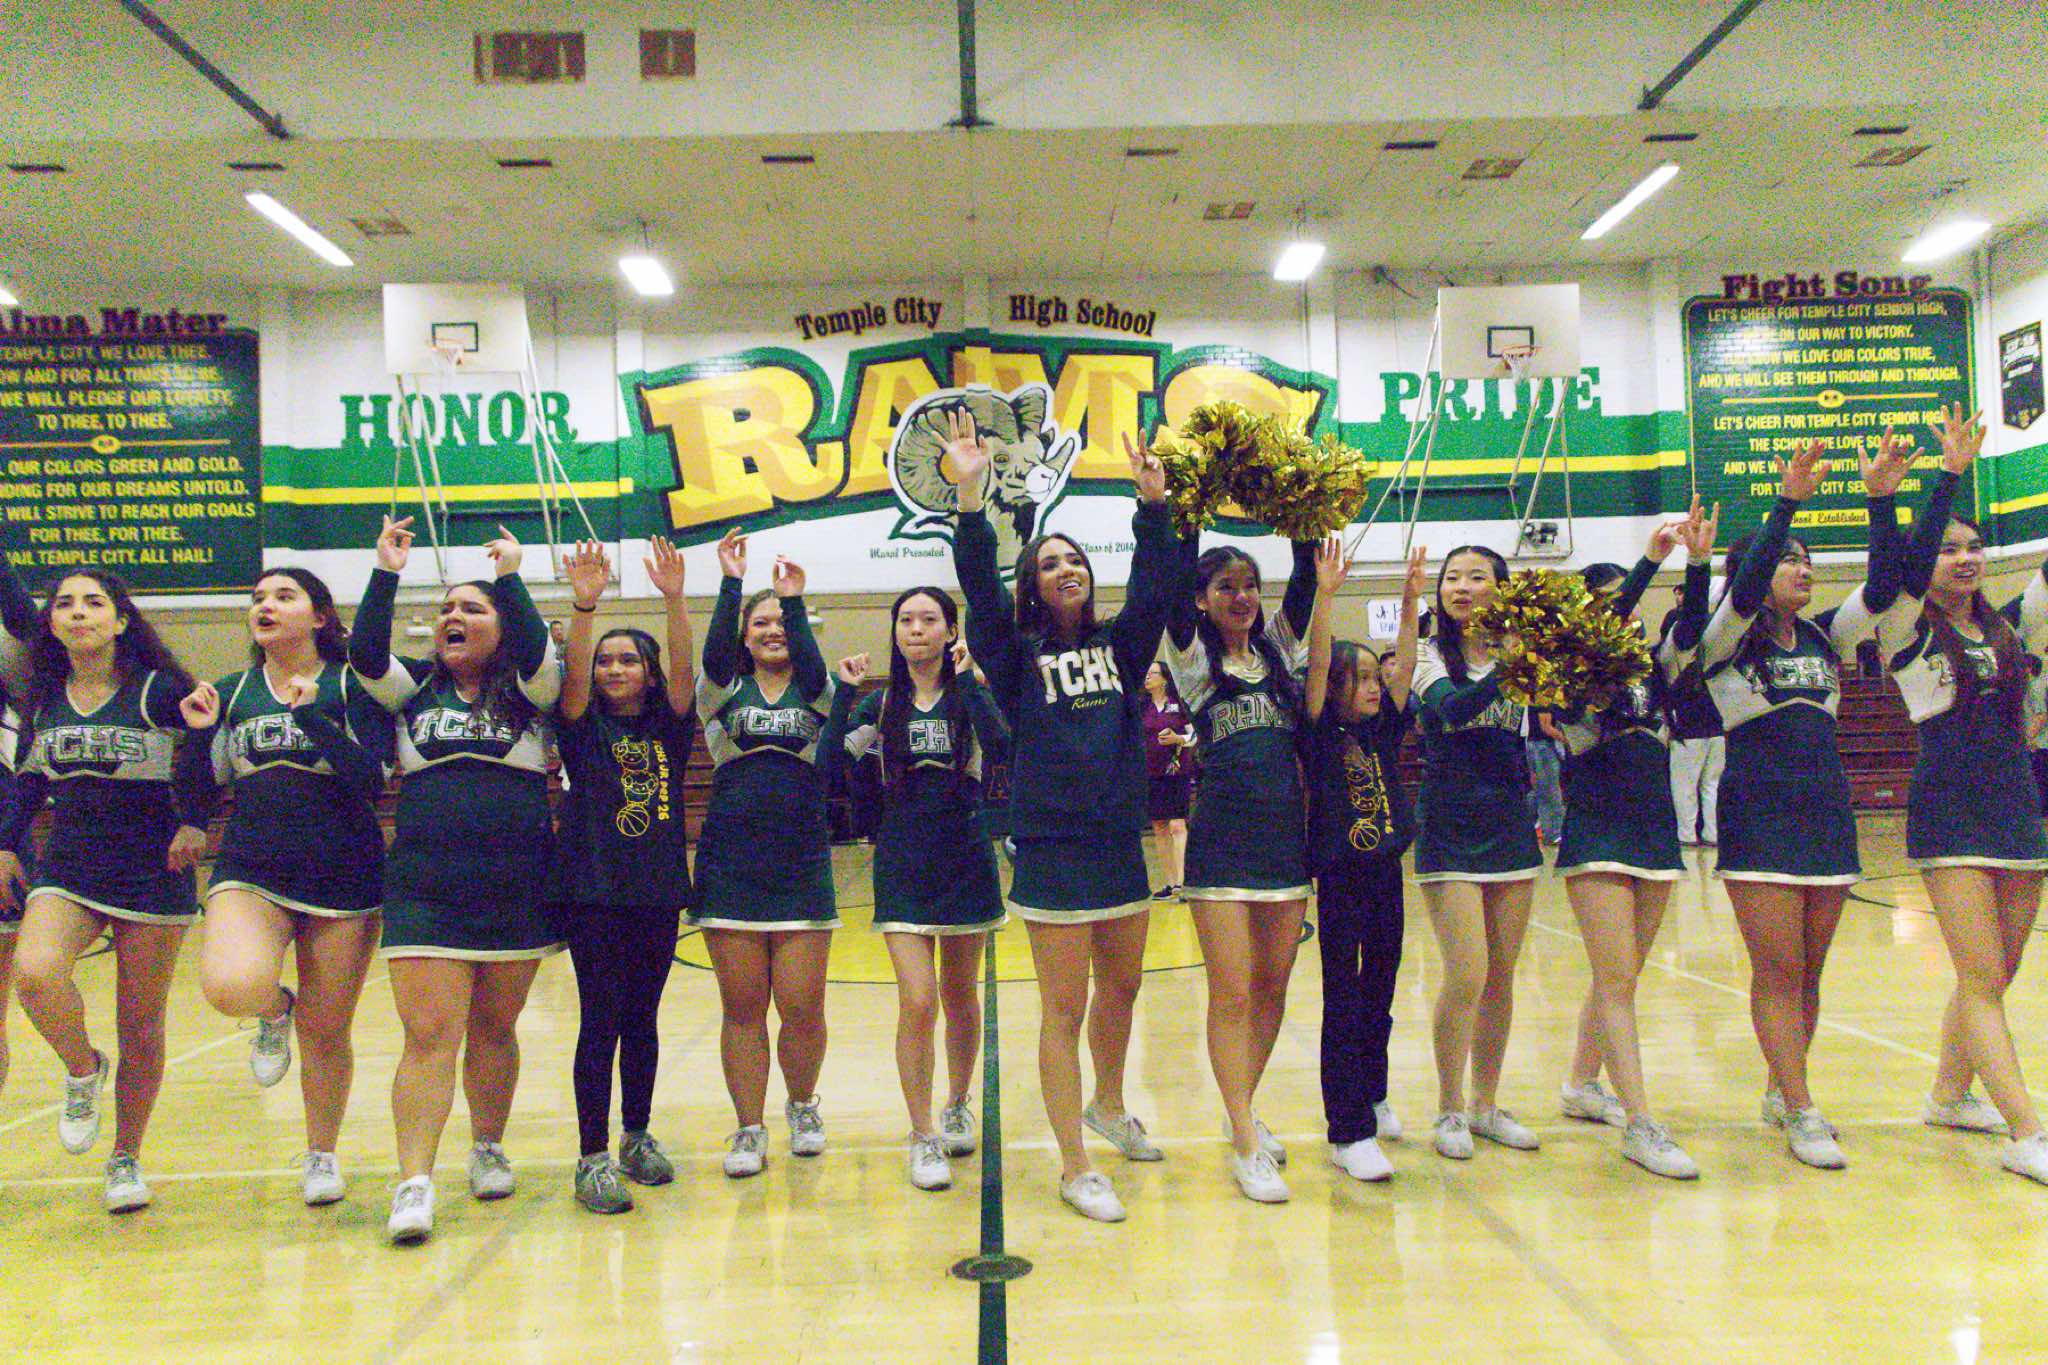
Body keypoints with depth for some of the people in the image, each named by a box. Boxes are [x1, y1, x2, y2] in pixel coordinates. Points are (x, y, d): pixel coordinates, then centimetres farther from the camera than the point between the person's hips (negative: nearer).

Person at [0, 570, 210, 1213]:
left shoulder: (158, 690, -9)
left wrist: (193, 821, -15)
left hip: (151, 872, -3)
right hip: (66, 868, 3)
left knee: (140, 1025, 3)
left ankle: (126, 1158, 22)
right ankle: (82, 1070, 5)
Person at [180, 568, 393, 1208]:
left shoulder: (351, 685, -2)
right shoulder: (228, 693, 10)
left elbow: (371, 779, -13)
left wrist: (312, 716, -22)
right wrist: (203, 733, -4)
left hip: (343, 876, -2)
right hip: (251, 870, 2)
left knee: (326, 1031, 7)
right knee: (230, 987, -28)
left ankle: (321, 1154, 31)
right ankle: (275, 1010, 10)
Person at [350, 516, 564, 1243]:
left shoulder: (527, 694, 5)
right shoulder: (414, 690, 10)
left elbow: (538, 652, -15)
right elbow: (364, 653, -6)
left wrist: (510, 576, -14)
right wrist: (386, 573, -9)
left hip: (517, 892, 0)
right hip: (426, 893, 0)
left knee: (494, 1030, 12)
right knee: (429, 1037, -7)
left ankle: (488, 1149, 30)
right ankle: (414, 1184, -7)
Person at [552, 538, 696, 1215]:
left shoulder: (669, 728, 7)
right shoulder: (584, 728, 3)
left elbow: (684, 672, -9)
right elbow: (573, 677, -15)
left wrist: (674, 600, -25)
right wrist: (585, 604, -32)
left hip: (658, 889, 3)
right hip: (593, 890, -2)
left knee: (641, 1018, 11)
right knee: (600, 1021, -5)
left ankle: (637, 1138, 24)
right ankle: (593, 1158, 0)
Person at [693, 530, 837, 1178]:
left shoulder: (816, 692, 8)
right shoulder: (723, 692, 8)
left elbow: (811, 663, -15)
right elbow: (715, 652, -12)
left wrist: (795, 600, -22)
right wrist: (732, 583, -19)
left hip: (802, 866, 0)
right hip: (731, 866, 0)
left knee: (802, 1008, 0)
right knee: (742, 1009, 4)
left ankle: (802, 1104, 26)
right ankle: (749, 1128, 18)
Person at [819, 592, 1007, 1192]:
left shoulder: (971, 693, -2)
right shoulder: (879, 704, 4)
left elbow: (999, 742, -22)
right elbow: (829, 764, -8)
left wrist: (966, 677, -23)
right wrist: (844, 693, -13)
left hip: (965, 859, 0)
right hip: (903, 865, 0)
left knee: (960, 997, 13)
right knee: (917, 1003, -9)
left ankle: (957, 1107, 35)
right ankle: (924, 1138, 6)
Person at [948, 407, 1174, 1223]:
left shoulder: (1120, 646, 10)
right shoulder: (1018, 657, 0)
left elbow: (1152, 588, -1)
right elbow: (979, 591, -12)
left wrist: (1152, 507, -10)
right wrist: (971, 497, -20)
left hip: (1121, 844, 5)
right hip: (1053, 851, -5)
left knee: (1121, 987, 19)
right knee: (1064, 1009, 0)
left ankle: (1108, 1107, 44)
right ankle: (1075, 1169, 9)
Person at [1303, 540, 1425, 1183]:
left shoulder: (1384, 731, 8)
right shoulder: (1323, 732, -6)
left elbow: (1405, 664, 3)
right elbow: (1316, 665, -18)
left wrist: (1411, 600, -5)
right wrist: (1323, 595, -26)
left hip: (1386, 872, 6)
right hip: (1339, 875, -6)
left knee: (1379, 995, 16)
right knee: (1343, 1002, -3)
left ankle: (1371, 1096, 34)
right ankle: (1349, 1131, -1)